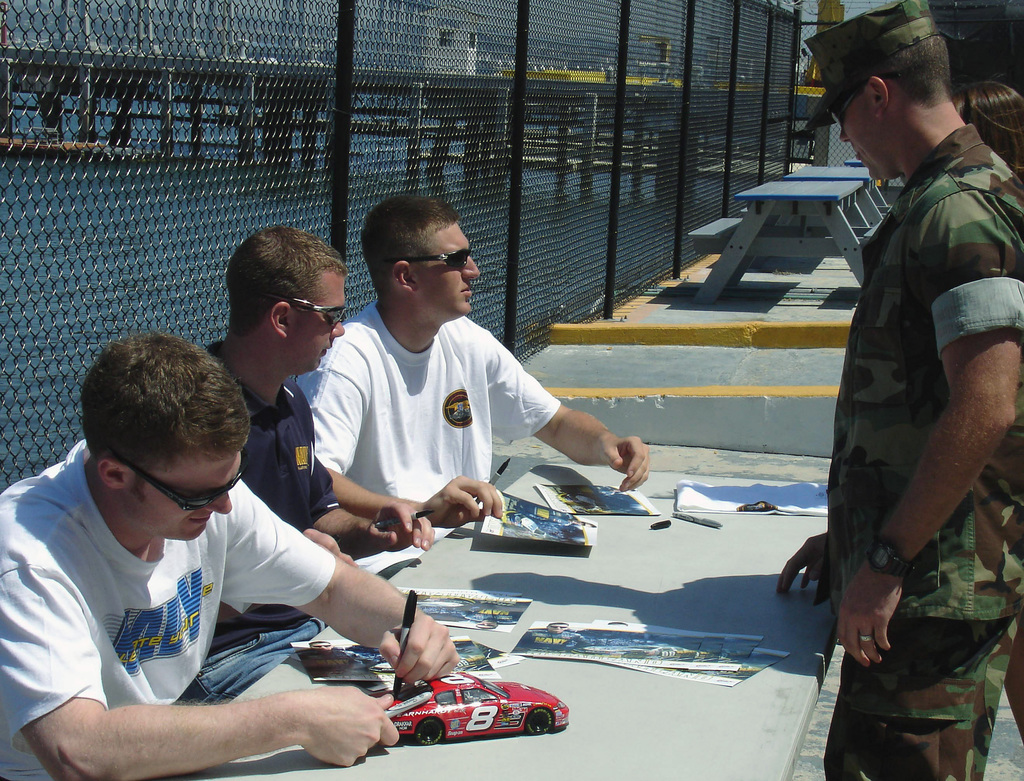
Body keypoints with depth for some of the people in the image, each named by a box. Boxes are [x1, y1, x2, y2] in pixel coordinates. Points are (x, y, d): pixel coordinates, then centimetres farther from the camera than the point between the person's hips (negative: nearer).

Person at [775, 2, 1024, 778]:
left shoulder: (957, 212, -17)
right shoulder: (939, 202, 17)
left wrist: (886, 560, -22)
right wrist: (848, 534, 22)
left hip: (936, 587, -11)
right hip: (920, 572, 11)